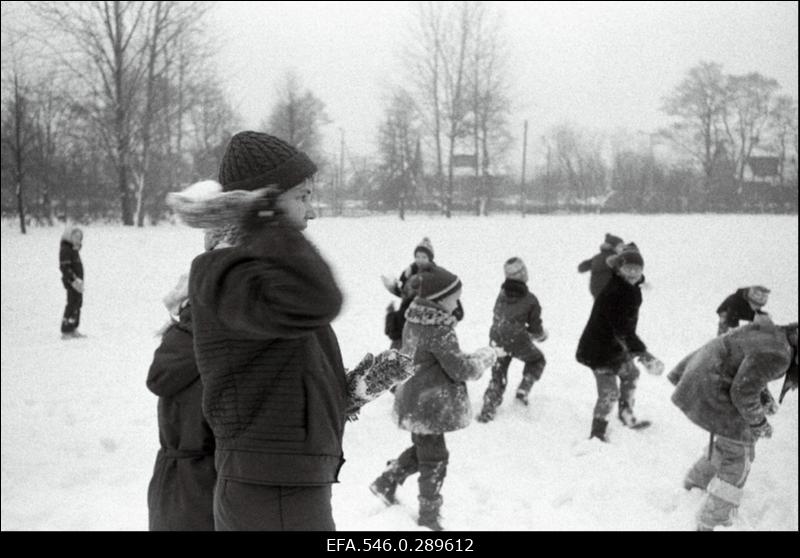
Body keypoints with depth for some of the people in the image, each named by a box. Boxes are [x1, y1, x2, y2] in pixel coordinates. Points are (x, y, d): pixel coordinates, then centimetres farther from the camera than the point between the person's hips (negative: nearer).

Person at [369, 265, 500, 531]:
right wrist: (488, 355, -4)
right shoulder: (440, 330, -25)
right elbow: (460, 368, -20)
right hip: (430, 405, -8)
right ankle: (428, 517, 18)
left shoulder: (415, 320, 3)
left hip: (415, 401, 8)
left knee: (422, 449, 27)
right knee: (434, 459, 6)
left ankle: (386, 483, 29)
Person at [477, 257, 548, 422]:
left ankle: (488, 409, 9)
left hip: (497, 340, 4)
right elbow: (535, 329, 0)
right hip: (518, 342, -4)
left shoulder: (501, 295, 3)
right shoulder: (530, 300, -7)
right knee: (537, 360, 25)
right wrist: (541, 335, 23)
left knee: (498, 375, 18)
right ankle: (523, 390, 11)